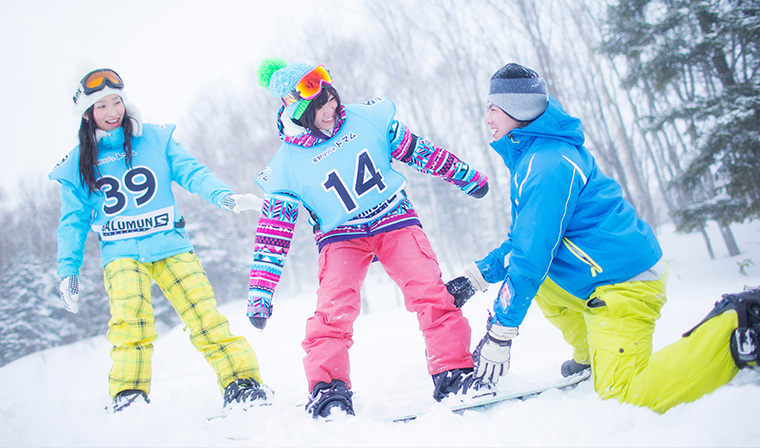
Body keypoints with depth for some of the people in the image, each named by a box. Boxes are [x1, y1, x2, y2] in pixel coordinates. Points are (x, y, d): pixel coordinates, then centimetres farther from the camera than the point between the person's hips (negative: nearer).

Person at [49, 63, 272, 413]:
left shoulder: (155, 139, 7)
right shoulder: (78, 164, 9)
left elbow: (191, 172, 1)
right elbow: (73, 221, 13)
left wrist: (226, 197, -16)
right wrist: (68, 271, 5)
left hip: (171, 245, 0)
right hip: (121, 253, 0)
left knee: (203, 312, -14)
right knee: (130, 316, -25)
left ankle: (241, 380, -10)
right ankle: (129, 394, -18)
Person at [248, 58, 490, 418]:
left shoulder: (367, 119, -5)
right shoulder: (286, 165, -9)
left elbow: (415, 150, 10)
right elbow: (273, 234, -5)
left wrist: (464, 176, 17)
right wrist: (259, 293, -7)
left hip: (395, 219, 1)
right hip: (340, 236, -1)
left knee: (430, 290, -18)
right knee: (334, 307, -23)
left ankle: (454, 372, -15)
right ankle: (327, 388, -17)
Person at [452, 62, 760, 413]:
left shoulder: (546, 164, -19)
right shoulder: (530, 155, 15)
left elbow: (533, 251, -23)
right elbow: (526, 237, 24)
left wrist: (500, 333, -21)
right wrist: (479, 274, 14)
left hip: (623, 280, -10)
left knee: (624, 395, -19)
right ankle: (592, 357, 22)